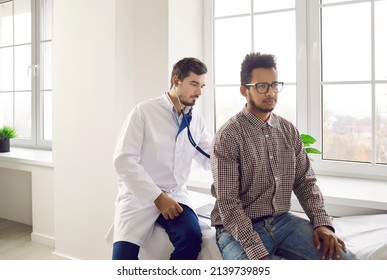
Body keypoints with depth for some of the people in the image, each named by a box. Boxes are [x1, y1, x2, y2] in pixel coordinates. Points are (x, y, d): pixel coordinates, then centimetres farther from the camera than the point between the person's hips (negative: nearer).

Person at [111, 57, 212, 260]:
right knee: (123, 254, -21)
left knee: (191, 237, -25)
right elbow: (123, 159, -13)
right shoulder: (144, 112, -6)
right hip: (139, 196, -3)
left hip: (175, 195, 3)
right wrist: (157, 196, -19)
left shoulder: (196, 120, 8)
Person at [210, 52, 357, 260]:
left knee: (342, 257, -11)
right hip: (240, 228, -5)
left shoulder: (289, 130, 5)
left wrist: (322, 222, -8)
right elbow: (228, 203, -18)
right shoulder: (228, 136, -14)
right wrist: (258, 253, -24)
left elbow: (305, 181, 8)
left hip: (282, 220, 5)